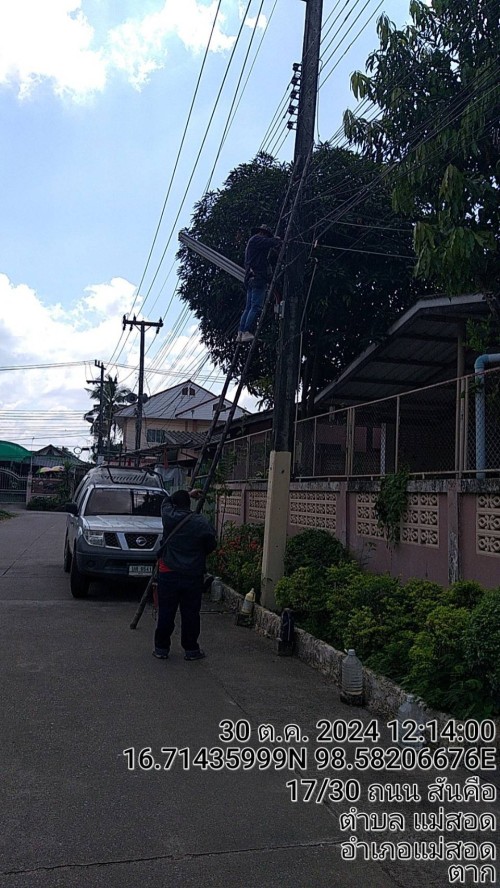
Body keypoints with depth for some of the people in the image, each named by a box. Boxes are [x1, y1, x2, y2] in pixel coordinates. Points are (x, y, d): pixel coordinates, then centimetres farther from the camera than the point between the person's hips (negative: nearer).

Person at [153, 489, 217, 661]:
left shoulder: (169, 517, -4)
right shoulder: (202, 523, -8)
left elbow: (166, 501, 17)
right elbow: (211, 545, 1)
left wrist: (188, 494, 26)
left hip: (168, 573, 1)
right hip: (193, 576, -1)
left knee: (166, 612, 9)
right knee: (190, 613, 7)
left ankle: (161, 648, 16)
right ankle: (191, 649, 15)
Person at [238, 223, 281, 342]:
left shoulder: (251, 241, 28)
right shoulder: (257, 239, -1)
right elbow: (272, 242, -13)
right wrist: (278, 240, 8)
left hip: (250, 278, 10)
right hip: (258, 277, -10)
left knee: (249, 307, 6)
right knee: (256, 307, -15)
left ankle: (241, 333, 0)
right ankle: (247, 333, -22)